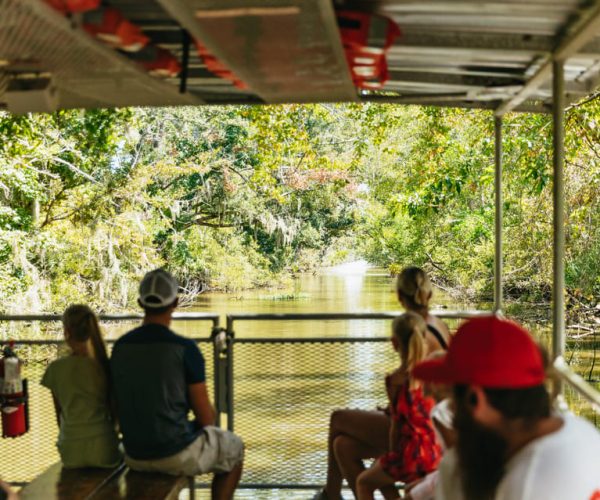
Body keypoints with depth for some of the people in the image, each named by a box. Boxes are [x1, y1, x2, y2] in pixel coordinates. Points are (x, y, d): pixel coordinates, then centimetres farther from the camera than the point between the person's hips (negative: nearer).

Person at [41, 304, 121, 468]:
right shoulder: (106, 366, -5)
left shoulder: (56, 369, -7)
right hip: (103, 446, 0)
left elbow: (59, 413, 5)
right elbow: (115, 410, 5)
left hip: (72, 449, 0)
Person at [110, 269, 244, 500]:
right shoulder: (186, 349, -18)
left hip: (135, 454, 5)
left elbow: (126, 406, 12)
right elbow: (206, 417, -13)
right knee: (232, 447, 25)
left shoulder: (119, 347, -2)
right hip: (178, 452, -5)